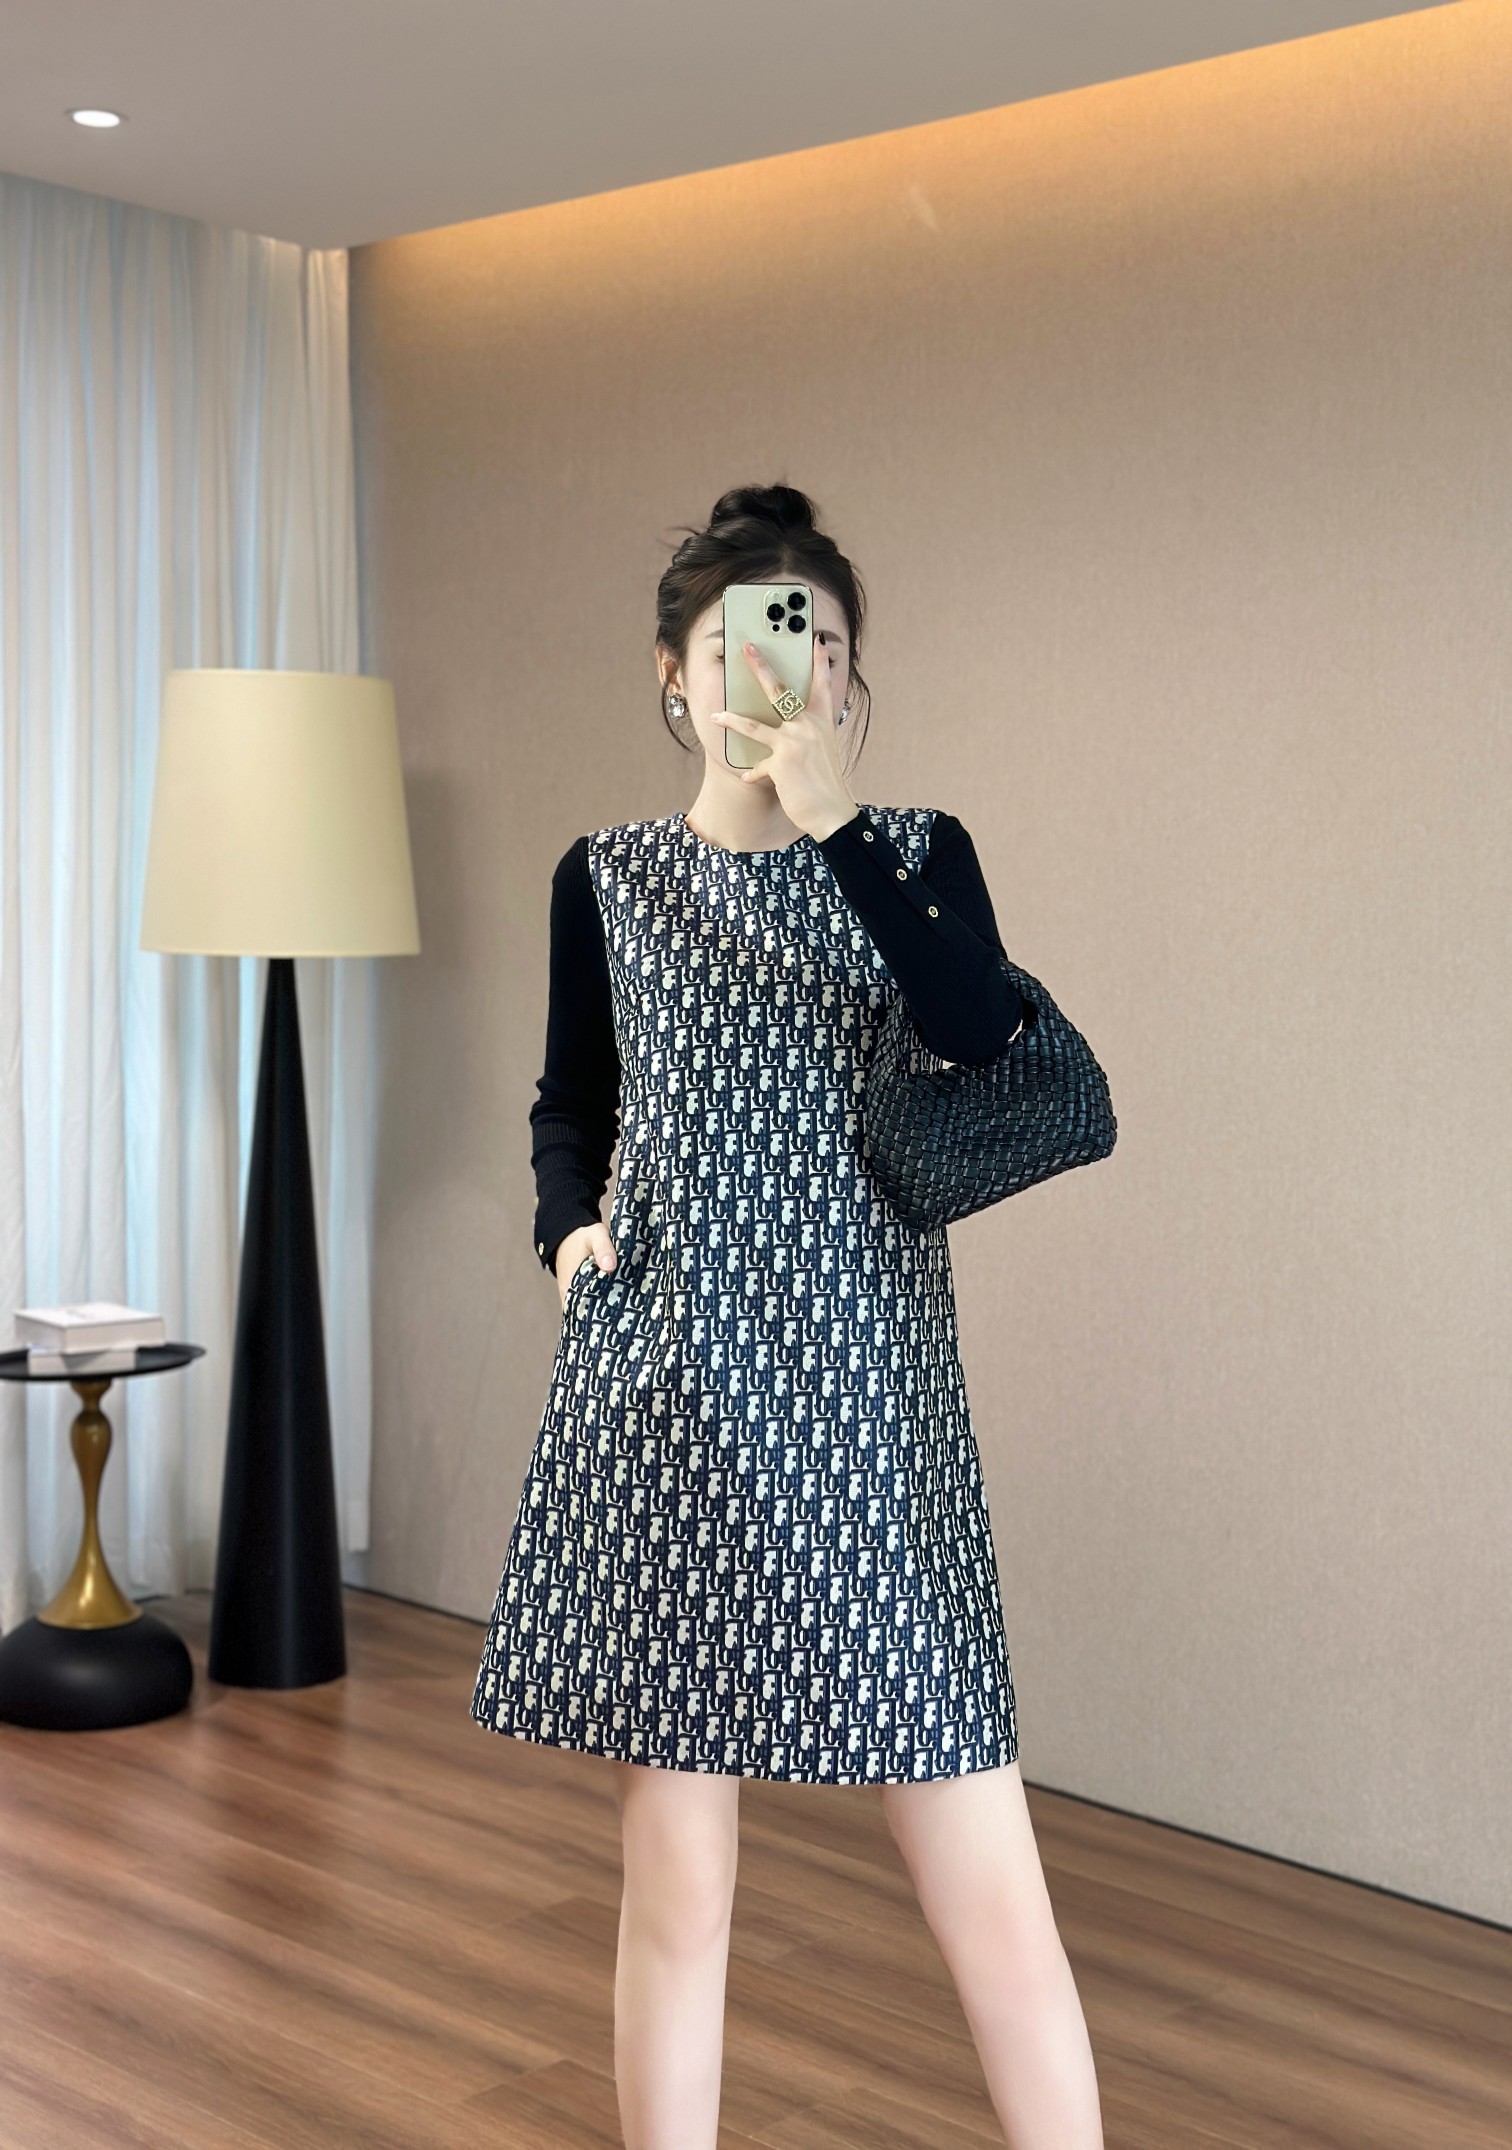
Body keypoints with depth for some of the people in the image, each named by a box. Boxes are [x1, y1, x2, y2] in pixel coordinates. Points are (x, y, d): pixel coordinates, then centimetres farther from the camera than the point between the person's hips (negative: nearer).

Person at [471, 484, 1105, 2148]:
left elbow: (986, 1034, -16)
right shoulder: (608, 878, 8)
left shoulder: (913, 855, 4)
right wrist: (569, 1223, 2)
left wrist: (830, 819, -21)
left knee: (993, 1898, 0)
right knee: (674, 1895, 9)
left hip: (865, 1404, -1)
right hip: (660, 1402, 1)